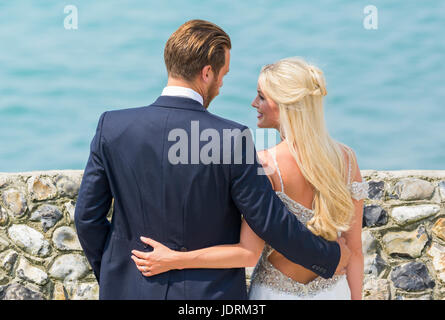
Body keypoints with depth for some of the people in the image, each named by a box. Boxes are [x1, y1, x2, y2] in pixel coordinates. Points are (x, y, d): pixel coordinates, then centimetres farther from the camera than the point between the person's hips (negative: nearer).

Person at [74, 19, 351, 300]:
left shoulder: (113, 127, -9)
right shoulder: (232, 139, -17)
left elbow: (87, 216, -3)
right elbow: (271, 222, -12)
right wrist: (330, 258, 4)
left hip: (132, 289, 3)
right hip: (209, 292, -2)